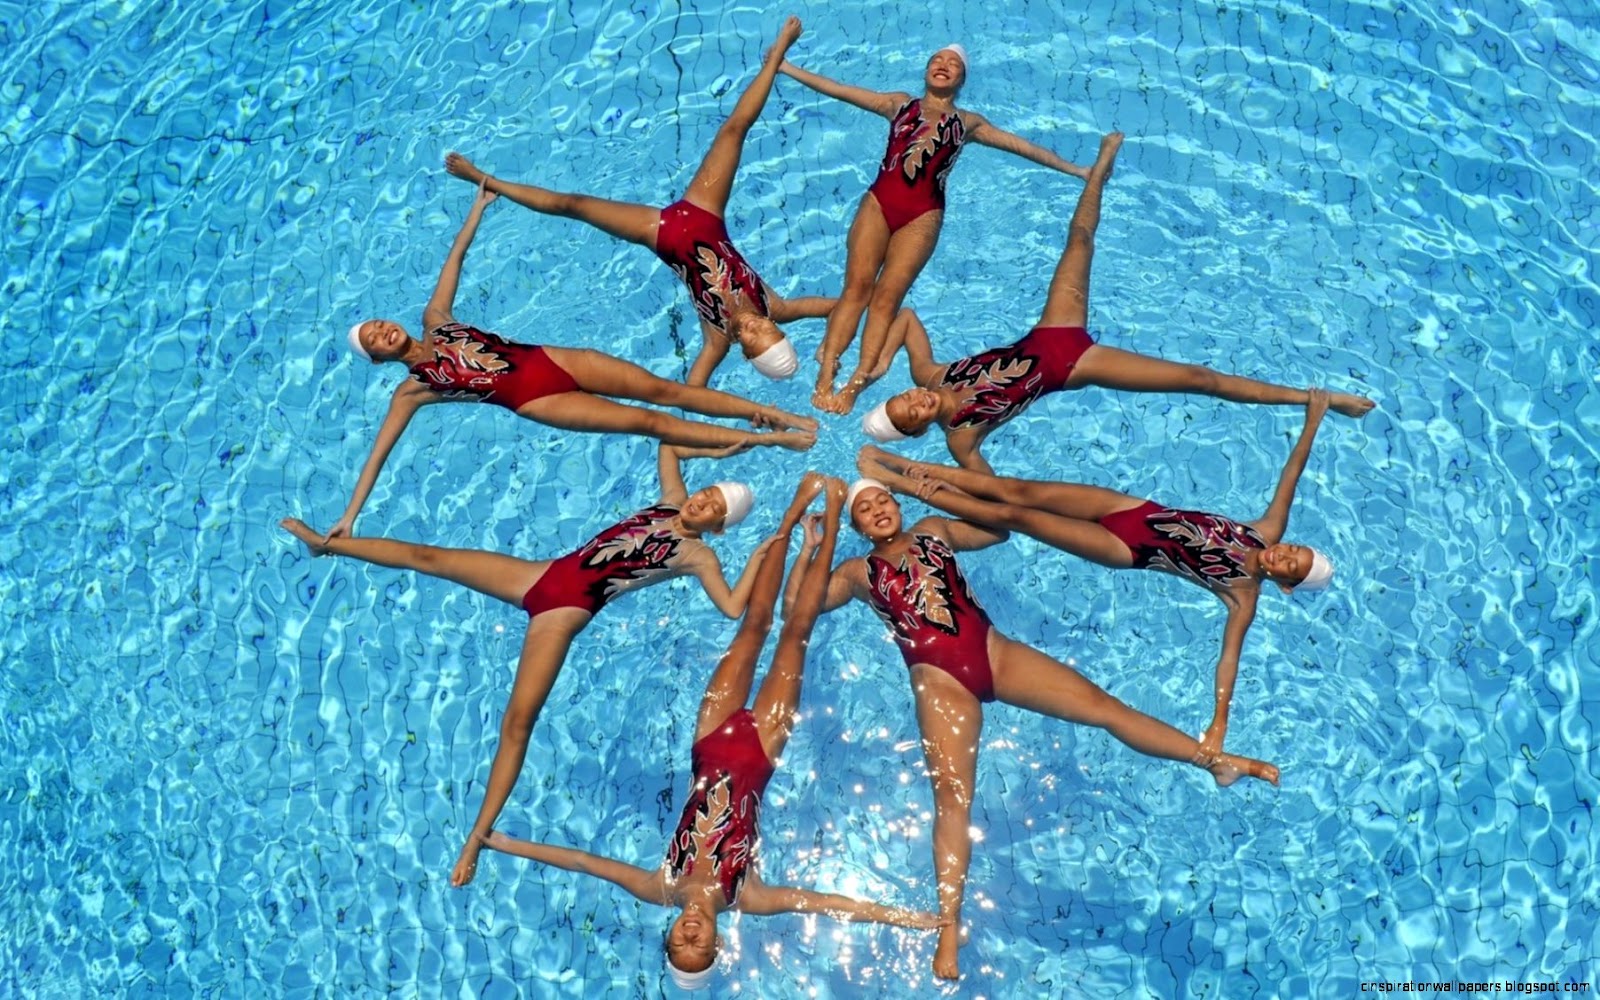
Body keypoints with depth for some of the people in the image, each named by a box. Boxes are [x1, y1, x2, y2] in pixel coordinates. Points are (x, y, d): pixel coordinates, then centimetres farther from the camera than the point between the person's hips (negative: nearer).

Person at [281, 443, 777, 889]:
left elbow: (734, 607, -15)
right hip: (543, 573, 7)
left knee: (518, 720, -19)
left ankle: (478, 836, -13)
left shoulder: (697, 555, -3)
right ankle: (327, 543, 24)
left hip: (568, 608, -7)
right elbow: (667, 445, 27)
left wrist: (763, 553, -15)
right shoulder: (672, 501, 14)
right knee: (427, 556, 7)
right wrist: (717, 450, 22)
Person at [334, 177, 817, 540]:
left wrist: (478, 206, 16)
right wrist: (349, 516, -6)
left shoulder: (434, 320, 14)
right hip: (536, 401, -5)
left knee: (662, 389, -7)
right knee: (647, 421, -14)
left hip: (552, 359, 5)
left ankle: (768, 412, -5)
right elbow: (378, 451, 0)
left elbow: (454, 260, 17)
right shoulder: (413, 389, 3)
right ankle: (763, 439, -15)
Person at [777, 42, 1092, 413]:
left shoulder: (968, 123, 23)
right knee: (857, 284, -16)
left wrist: (1073, 169, 30)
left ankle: (856, 383, -19)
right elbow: (837, 89, 23)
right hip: (878, 202, 0)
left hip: (923, 215, 0)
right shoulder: (900, 104, 23)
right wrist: (785, 67, 21)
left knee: (887, 295, -14)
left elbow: (1022, 146, 28)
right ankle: (825, 373, -20)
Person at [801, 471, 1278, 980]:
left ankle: (1216, 760, -2)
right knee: (951, 793, -18)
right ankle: (948, 928, -21)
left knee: (1101, 704, -5)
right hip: (939, 679, -2)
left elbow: (999, 528, 24)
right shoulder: (858, 572, 15)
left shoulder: (932, 530, 22)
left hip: (993, 651, 3)